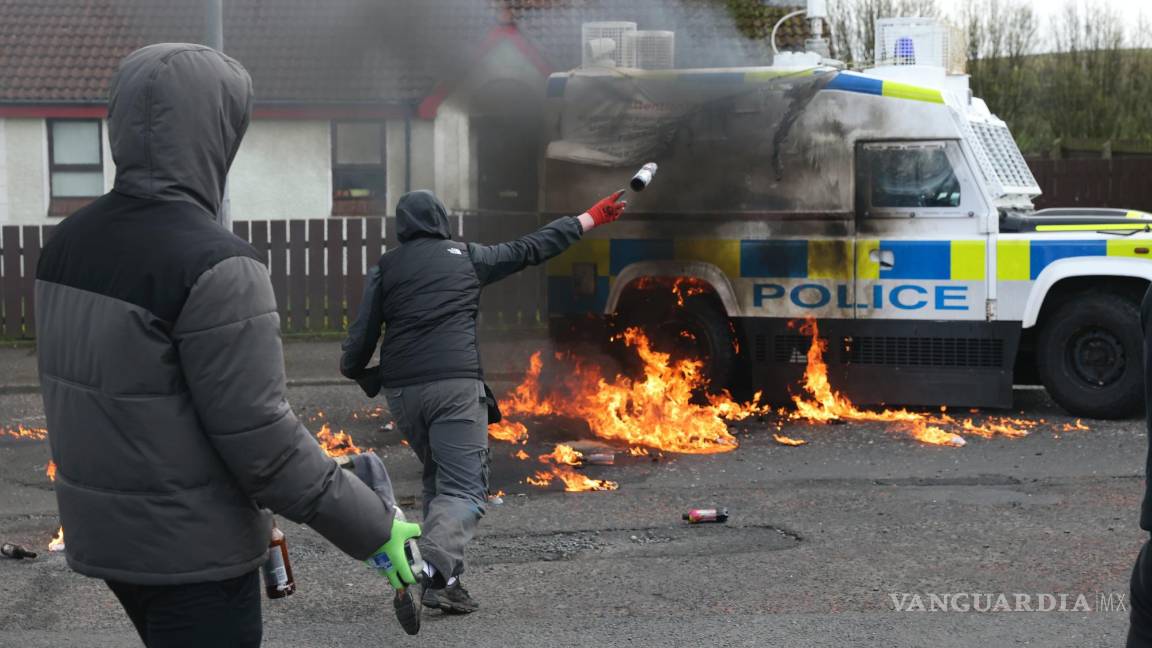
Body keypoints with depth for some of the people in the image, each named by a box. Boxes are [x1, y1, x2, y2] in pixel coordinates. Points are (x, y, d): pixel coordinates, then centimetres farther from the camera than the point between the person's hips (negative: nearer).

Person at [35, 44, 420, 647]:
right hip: (191, 547, -8)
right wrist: (373, 528, -14)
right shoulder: (213, 264, -23)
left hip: (103, 530, 8)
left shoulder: (71, 242, 3)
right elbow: (261, 440, -22)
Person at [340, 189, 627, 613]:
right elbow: (530, 249, 17)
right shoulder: (465, 257, 10)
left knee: (436, 479, 21)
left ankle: (445, 577, 13)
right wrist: (590, 220, 27)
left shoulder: (385, 268, 10)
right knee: (464, 489, -5)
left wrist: (353, 368, 25)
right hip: (455, 386, -3)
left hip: (401, 391, 3)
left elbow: (362, 335, 4)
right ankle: (433, 570, -30)